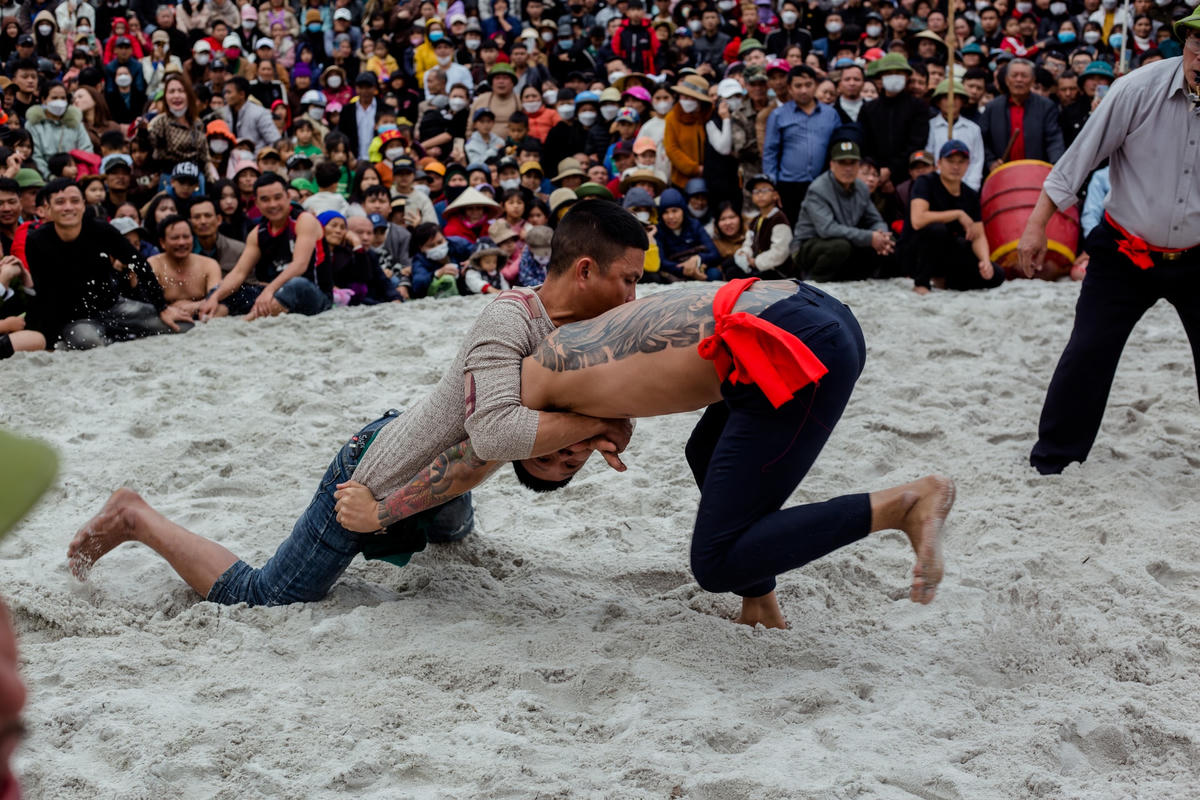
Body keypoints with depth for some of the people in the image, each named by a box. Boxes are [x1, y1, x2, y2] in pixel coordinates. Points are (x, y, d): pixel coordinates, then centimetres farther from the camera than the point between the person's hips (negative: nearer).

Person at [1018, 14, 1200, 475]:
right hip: (1125, 253, -2)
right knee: (1088, 354, -5)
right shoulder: (1140, 89, -16)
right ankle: (1050, 462, 8)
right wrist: (1037, 224, -10)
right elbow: (1081, 156, -10)